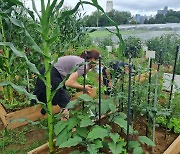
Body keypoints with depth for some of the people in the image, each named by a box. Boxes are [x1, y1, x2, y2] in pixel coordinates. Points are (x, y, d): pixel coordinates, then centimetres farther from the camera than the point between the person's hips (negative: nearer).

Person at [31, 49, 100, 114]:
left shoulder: (80, 60, 13)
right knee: (65, 103, 1)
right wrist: (83, 88, -5)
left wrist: (83, 88, 15)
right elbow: (69, 83, -20)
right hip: (51, 77, -9)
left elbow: (71, 80, 14)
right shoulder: (83, 65, -15)